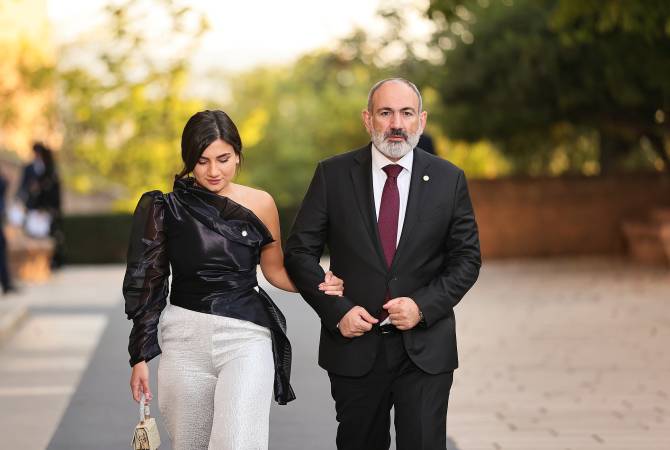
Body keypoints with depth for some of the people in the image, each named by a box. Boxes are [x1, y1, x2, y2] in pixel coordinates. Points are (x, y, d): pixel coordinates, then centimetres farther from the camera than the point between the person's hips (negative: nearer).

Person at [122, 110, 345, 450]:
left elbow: (274, 269, 15)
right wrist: (140, 357, 2)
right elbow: (148, 285, 4)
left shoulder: (260, 204, 4)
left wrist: (317, 285, -6)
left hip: (246, 336, 0)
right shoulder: (167, 208, 0)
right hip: (185, 340, 1)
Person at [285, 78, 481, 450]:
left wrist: (423, 306, -12)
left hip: (425, 347, 0)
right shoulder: (333, 175, 0)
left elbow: (466, 259, 4)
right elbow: (299, 251, 1)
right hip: (354, 345, 1)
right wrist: (336, 310, -11)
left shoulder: (448, 179, 2)